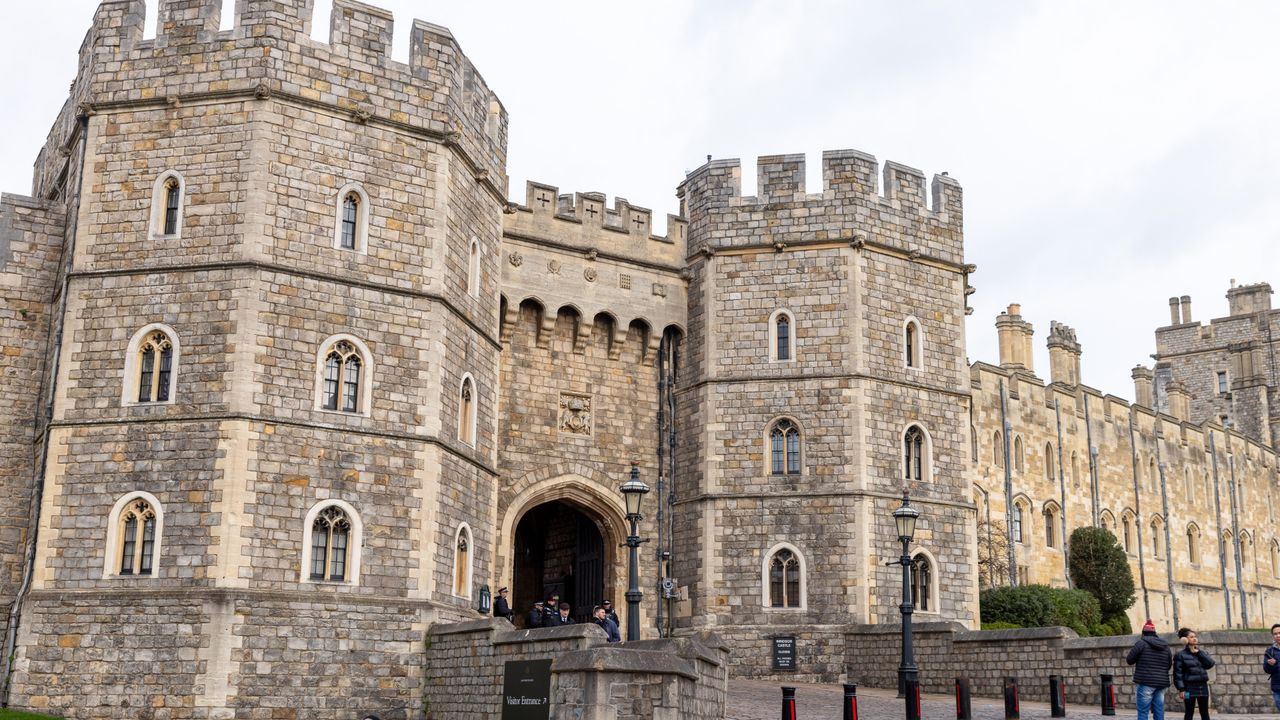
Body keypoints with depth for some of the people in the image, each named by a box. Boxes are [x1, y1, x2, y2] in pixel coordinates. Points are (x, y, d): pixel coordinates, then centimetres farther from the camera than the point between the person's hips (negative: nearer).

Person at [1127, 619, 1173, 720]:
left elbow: (1129, 660, -3)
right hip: (1162, 683, 5)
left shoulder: (1141, 643, -5)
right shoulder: (1165, 646, 13)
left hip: (1146, 682, -5)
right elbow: (1169, 664, 18)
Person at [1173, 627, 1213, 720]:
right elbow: (1178, 673, -8)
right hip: (1189, 687, -5)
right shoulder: (1180, 655, -4)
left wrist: (1199, 652, -8)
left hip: (1203, 686, 5)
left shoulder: (1202, 652, 12)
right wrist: (1181, 689, -14)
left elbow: (1210, 664, -5)